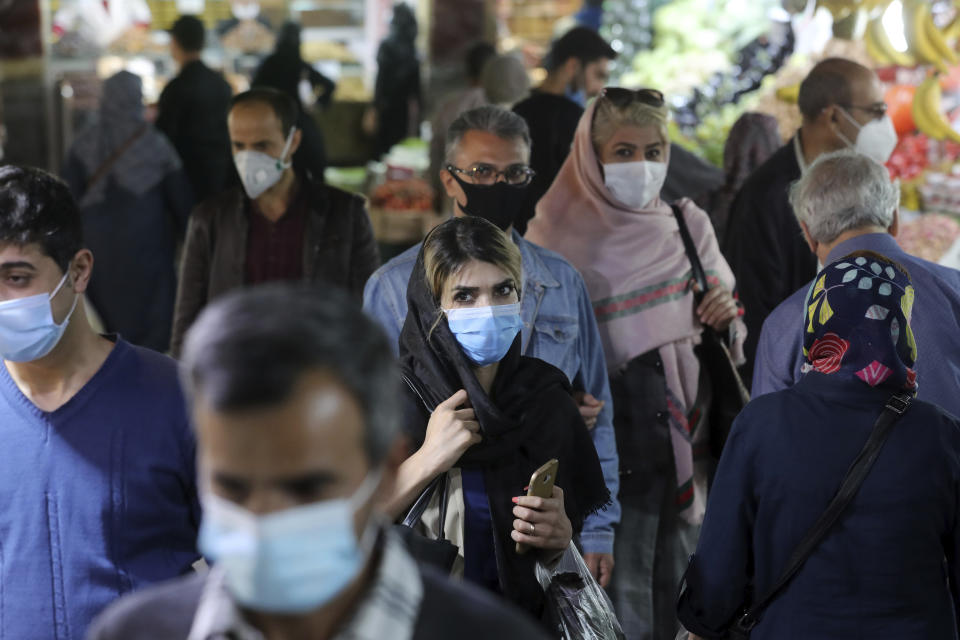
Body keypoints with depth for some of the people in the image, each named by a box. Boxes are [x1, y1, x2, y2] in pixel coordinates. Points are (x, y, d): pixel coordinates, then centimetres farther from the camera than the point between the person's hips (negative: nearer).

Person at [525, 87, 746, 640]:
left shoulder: (689, 225, 7)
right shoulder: (561, 233, -5)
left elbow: (728, 337, 15)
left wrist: (727, 320, -6)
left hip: (686, 440, 4)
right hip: (612, 443, -4)